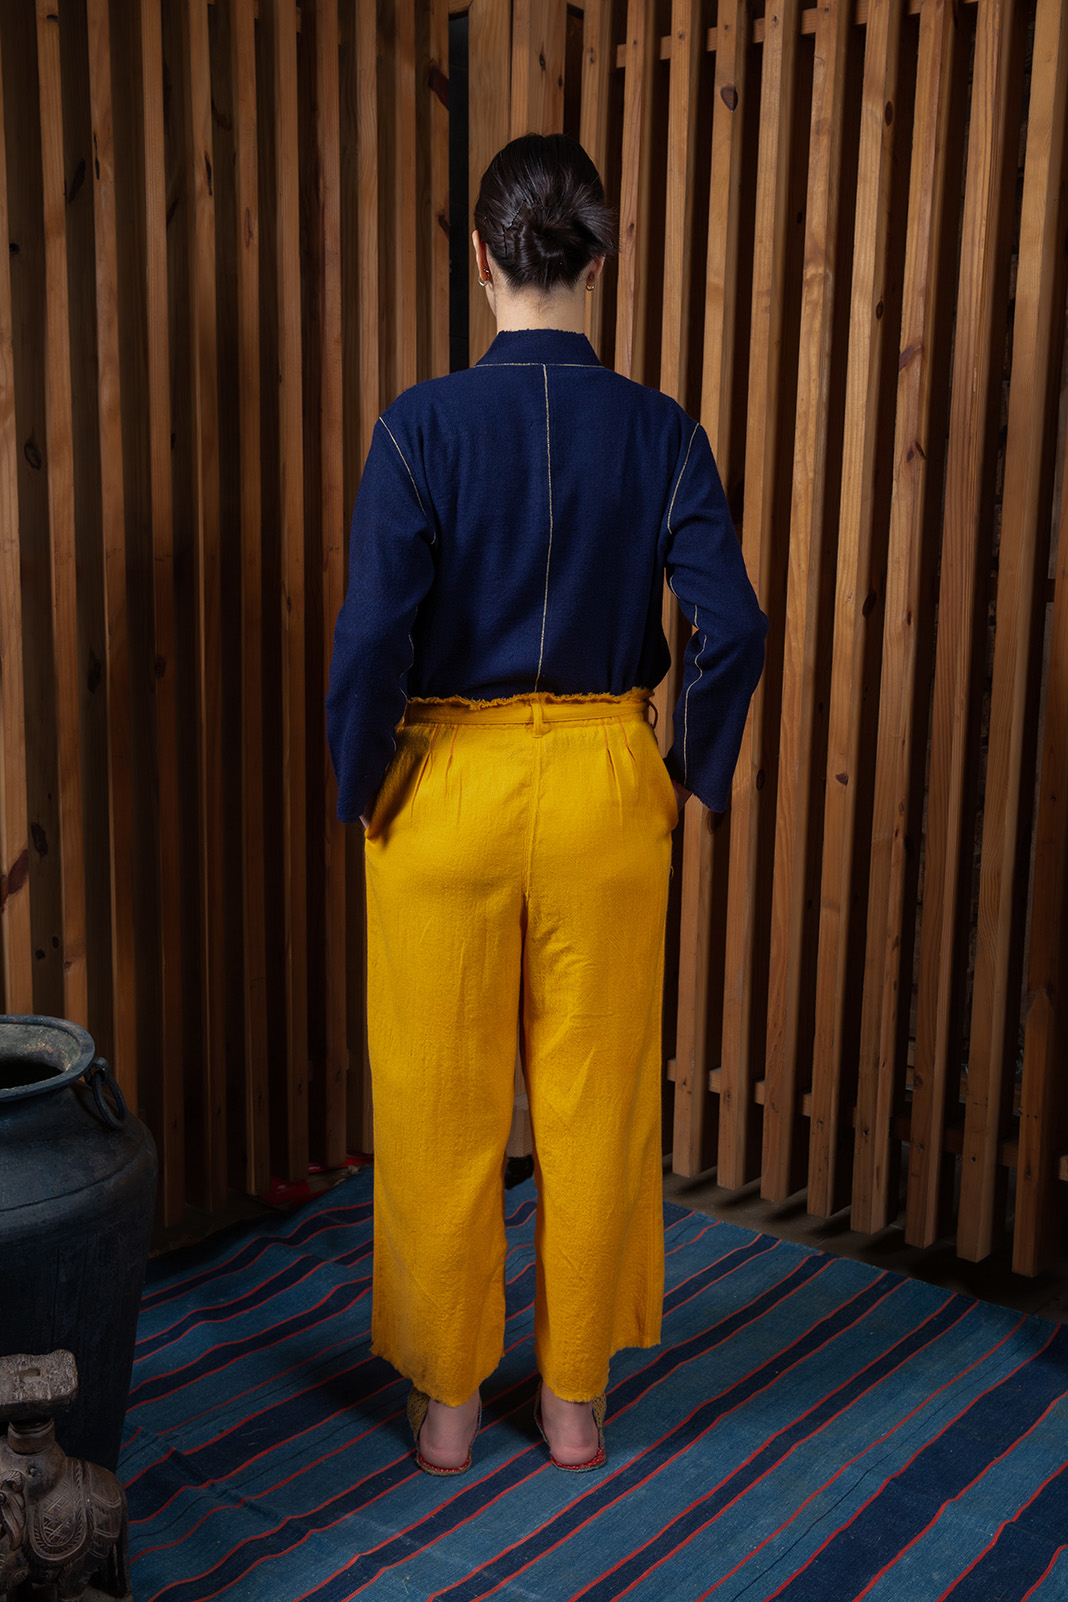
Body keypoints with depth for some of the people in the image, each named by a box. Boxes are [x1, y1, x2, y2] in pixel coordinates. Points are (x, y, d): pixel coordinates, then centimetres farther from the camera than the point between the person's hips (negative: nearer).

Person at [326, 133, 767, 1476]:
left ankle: (446, 1400, 27)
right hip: (604, 786, 2)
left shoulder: (424, 425, -11)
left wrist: (361, 789, -2)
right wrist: (694, 775, 4)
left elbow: (373, 636, -17)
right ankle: (575, 1400, 28)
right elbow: (731, 629, -10)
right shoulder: (659, 430, -5)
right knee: (595, 1098, 14)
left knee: (442, 1105, 13)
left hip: (449, 784, -2)